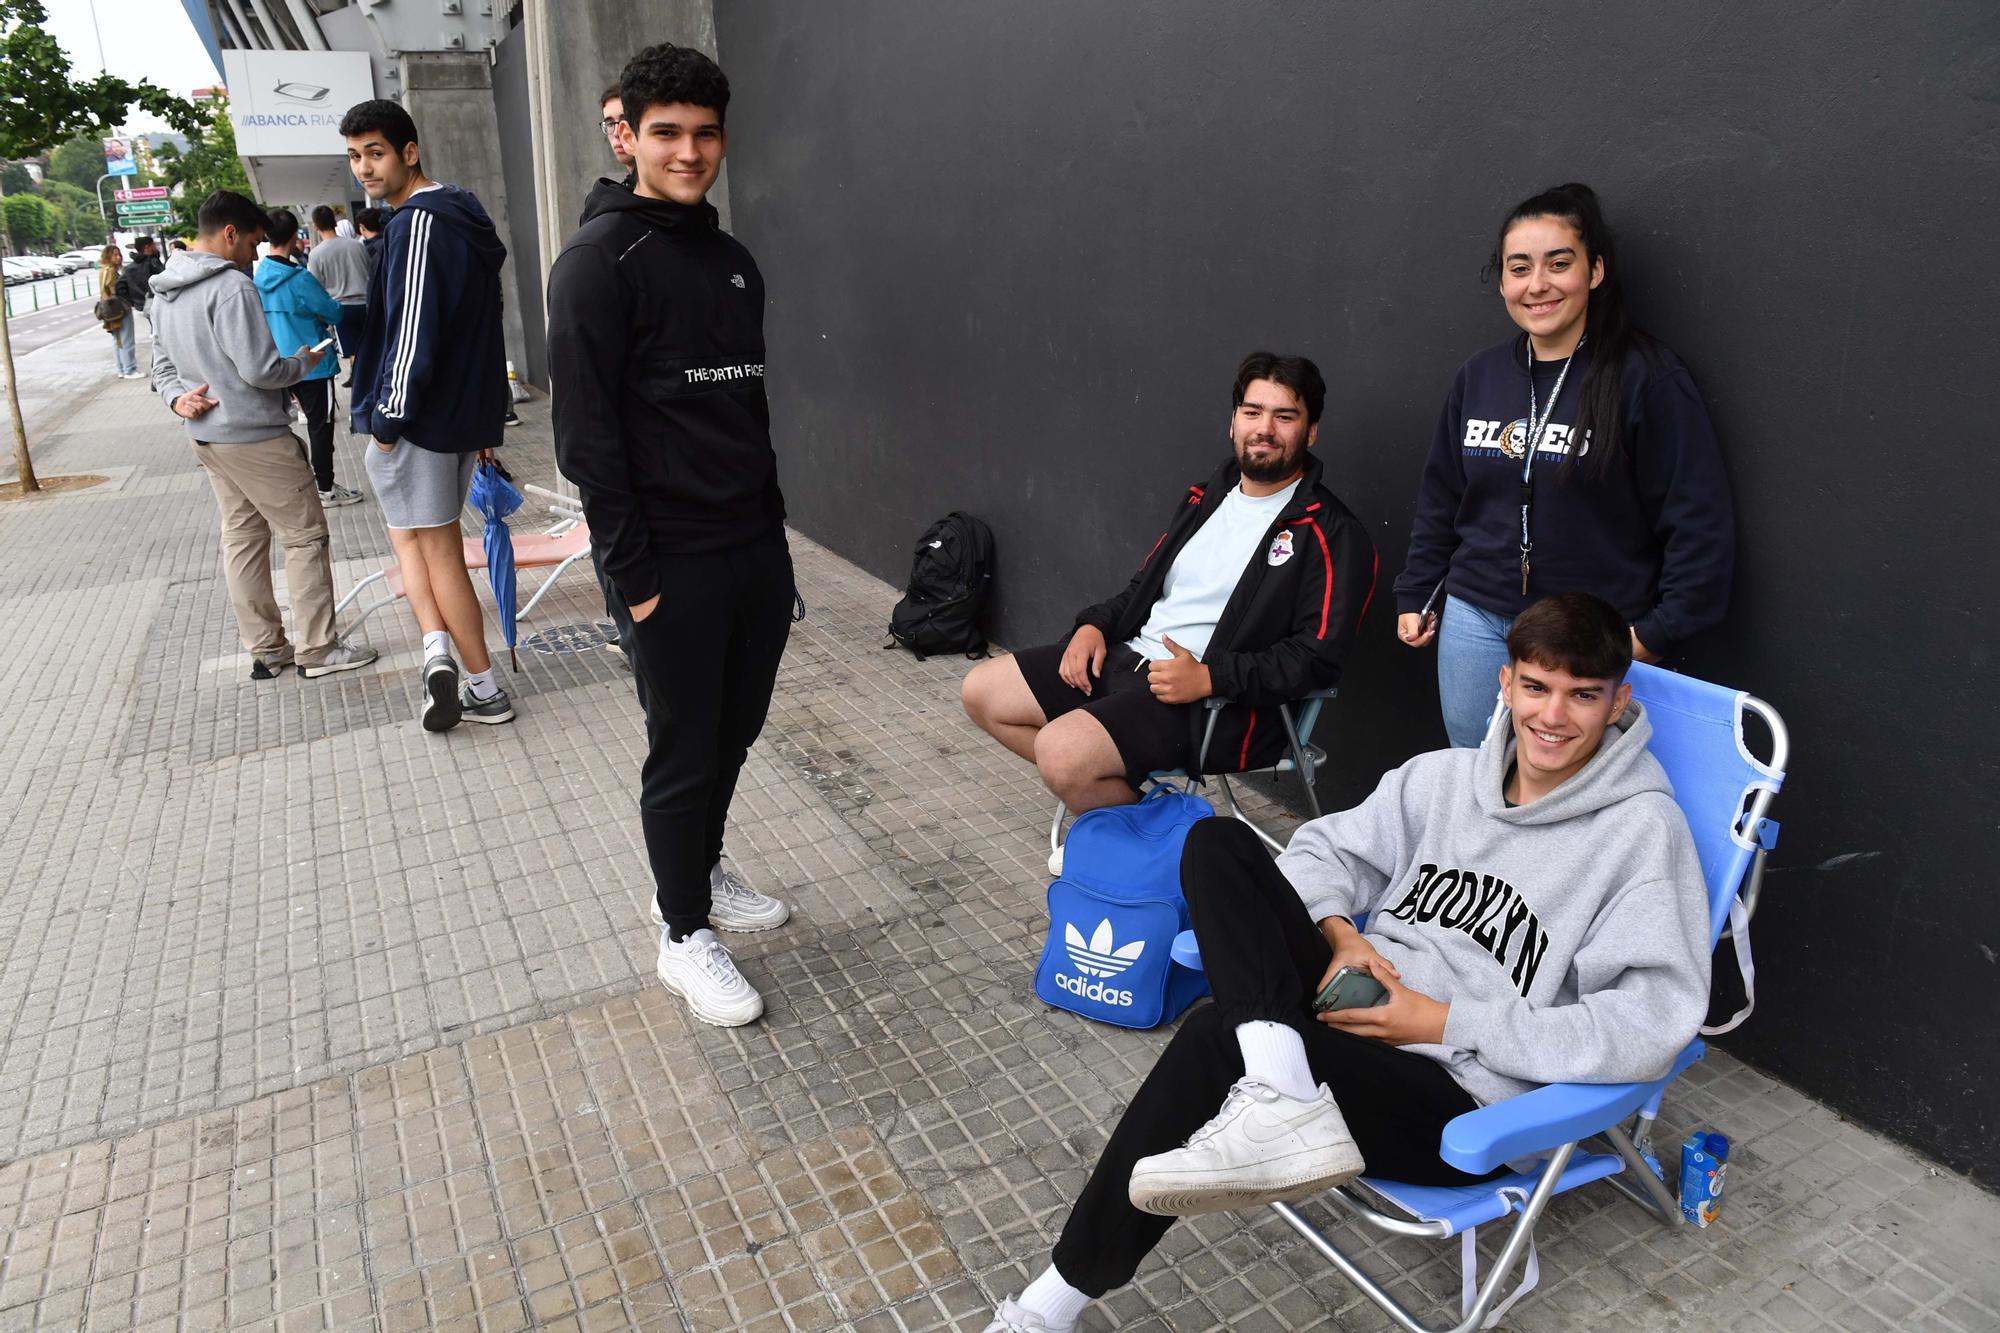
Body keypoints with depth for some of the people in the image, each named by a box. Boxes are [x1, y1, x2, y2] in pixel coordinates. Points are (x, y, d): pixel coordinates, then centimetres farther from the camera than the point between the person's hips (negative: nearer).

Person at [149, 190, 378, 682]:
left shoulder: (164, 292, 13)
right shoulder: (231, 287, -18)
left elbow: (162, 364, 18)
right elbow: (259, 369, -21)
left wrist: (178, 396, 1)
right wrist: (305, 362, -4)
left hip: (207, 436, 10)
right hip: (255, 437, -10)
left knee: (242, 539, 13)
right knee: (305, 535, -1)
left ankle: (265, 648, 19)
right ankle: (318, 649, 3)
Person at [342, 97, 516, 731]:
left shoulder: (418, 222, -16)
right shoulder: (466, 220, 14)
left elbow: (412, 329, -22)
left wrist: (389, 417, -16)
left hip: (418, 419, -9)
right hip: (466, 415, 9)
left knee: (435, 546, 0)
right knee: (414, 533, 18)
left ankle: (485, 690, 6)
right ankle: (438, 648, 6)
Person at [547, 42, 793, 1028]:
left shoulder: (732, 261, 13)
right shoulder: (600, 260, -9)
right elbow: (587, 430, -14)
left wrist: (772, 521, 15)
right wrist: (632, 570, -16)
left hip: (757, 547, 7)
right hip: (674, 564, -7)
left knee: (735, 733, 17)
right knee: (684, 752, 3)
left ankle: (699, 873, 39)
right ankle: (685, 934, 21)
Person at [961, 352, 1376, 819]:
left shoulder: (1331, 535, -8)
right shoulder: (1207, 497, 15)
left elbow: (1319, 657, -15)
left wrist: (1209, 676, -23)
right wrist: (1096, 624, 3)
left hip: (1219, 703, -8)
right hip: (1128, 656, 8)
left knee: (1060, 750, -29)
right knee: (980, 691, 4)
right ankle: (1112, 792, 5)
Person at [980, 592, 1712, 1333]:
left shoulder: (1643, 829, -9)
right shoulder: (1443, 776, 7)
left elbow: (1654, 1024, -15)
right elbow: (1325, 849, 15)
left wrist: (1449, 1023, -16)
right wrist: (1339, 933, -8)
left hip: (1459, 1100, -6)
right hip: (1363, 1009, 6)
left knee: (1219, 1037, -30)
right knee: (1216, 845, -13)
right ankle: (1286, 1099, -33)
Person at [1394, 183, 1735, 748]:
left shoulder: (1648, 379, -8)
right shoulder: (1478, 376, 7)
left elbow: (1698, 522, -8)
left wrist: (1656, 632, -11)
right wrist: (1415, 597, 14)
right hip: (1475, 626, 5)